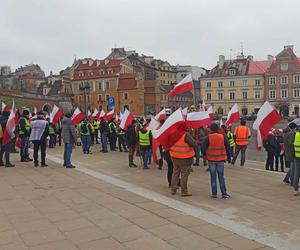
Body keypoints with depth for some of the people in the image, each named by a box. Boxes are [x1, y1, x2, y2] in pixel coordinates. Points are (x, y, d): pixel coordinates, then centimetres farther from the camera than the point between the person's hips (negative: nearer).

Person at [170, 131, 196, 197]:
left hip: (174, 156, 6)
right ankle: (184, 191, 9)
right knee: (184, 174, 3)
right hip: (185, 157, -6)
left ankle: (173, 189, 22)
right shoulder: (186, 134, -20)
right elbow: (194, 144, -20)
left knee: (175, 172, 17)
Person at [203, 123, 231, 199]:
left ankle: (214, 194, 9)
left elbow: (204, 148, -7)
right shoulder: (223, 137, -2)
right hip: (220, 159, 1)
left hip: (211, 160, -1)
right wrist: (228, 157, 13)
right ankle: (224, 193, 12)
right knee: (221, 177, 9)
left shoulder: (208, 138, -8)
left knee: (213, 177, 6)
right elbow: (227, 148, 3)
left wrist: (205, 155, 11)